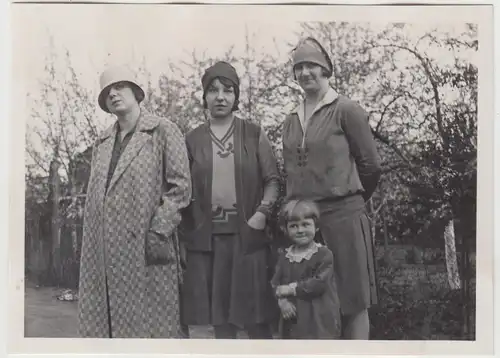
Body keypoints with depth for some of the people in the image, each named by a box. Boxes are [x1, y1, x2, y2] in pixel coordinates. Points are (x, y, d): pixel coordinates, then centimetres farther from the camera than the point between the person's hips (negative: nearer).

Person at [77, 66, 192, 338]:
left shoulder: (164, 132, 1)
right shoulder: (102, 143, 19)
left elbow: (181, 187, -5)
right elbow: (94, 197, 20)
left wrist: (158, 232, -13)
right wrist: (90, 248, 11)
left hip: (146, 252, -5)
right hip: (103, 253, 6)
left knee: (151, 323, -4)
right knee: (105, 322, 5)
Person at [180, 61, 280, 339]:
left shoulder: (254, 134, 6)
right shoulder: (192, 140, 9)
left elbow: (272, 179, 3)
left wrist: (262, 212, -10)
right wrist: (187, 229, -1)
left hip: (247, 232, -1)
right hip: (206, 235, 2)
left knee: (255, 315, 1)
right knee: (218, 313, 6)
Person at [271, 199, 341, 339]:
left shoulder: (324, 254, -9)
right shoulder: (284, 256, 8)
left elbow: (319, 283, -19)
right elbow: (275, 283, 4)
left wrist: (291, 288, -17)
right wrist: (282, 300, -16)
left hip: (320, 319, -5)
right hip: (293, 319, 5)